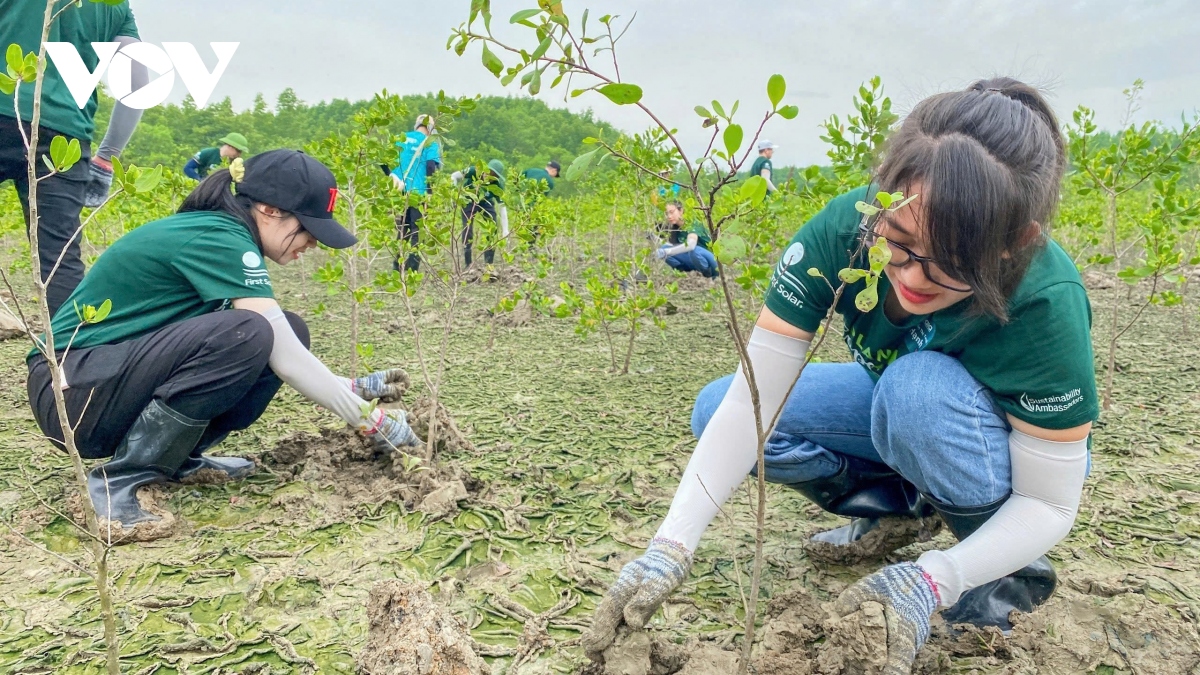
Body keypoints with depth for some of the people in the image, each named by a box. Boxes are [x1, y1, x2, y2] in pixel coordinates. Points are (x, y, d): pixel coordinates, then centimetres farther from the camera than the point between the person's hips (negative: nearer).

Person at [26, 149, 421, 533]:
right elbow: (285, 357, -22)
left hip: (124, 373, 9)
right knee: (244, 334, -31)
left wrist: (353, 388, 9)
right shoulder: (219, 239, -19)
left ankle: (176, 458, 6)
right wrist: (369, 419, -15)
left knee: (288, 332, -2)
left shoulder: (219, 232, 9)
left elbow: (283, 350, 13)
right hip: (74, 390, -9)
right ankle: (118, 481, -18)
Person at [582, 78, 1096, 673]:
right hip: (901, 406, 3)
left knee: (920, 386, -37)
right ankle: (898, 506, 3)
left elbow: (1050, 505, -25)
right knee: (715, 408, -15)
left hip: (1011, 450, -3)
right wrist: (670, 548, -39)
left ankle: (1010, 571, -9)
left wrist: (931, 581, -42)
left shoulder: (1047, 303, -35)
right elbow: (751, 399, -31)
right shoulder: (844, 230, -30)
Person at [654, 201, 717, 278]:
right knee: (663, 248, -10)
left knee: (693, 250, -39)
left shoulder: (692, 223, -21)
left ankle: (709, 274, -13)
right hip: (692, 262, 6)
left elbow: (691, 244, -40)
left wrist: (667, 251, -50)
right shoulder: (673, 227, 3)